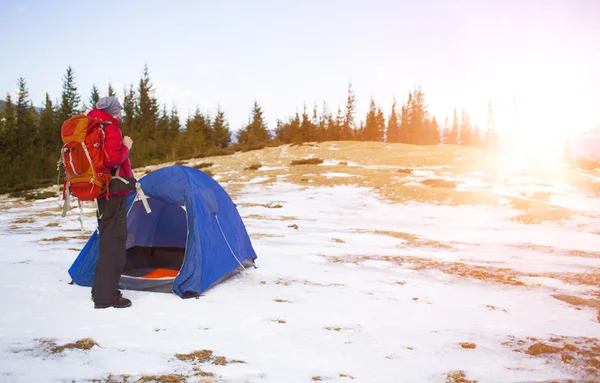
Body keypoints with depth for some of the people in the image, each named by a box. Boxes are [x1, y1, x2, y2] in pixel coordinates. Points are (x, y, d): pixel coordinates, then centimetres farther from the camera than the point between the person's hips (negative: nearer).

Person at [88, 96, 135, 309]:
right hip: (114, 191, -10)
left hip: (102, 191, 10)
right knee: (114, 241, -6)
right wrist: (126, 147, -9)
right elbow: (112, 159, -24)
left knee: (108, 239, 16)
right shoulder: (111, 128, -11)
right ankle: (106, 296, -4)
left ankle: (100, 290, 23)